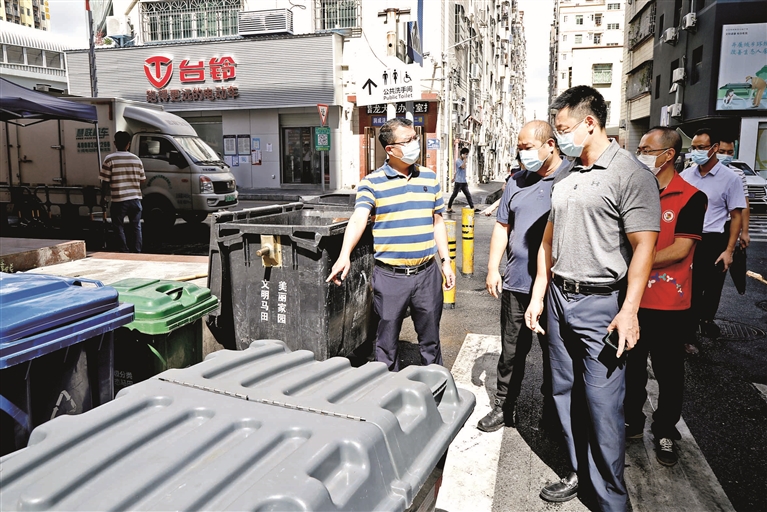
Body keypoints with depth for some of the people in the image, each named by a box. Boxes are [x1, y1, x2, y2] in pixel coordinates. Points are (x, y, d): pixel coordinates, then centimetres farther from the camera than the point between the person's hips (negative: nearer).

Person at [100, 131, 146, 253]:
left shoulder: (110, 159, -6)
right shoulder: (136, 159, 4)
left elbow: (105, 181, -6)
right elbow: (142, 180, 9)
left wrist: (103, 198, 6)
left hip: (118, 200, -3)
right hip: (135, 198, 3)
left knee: (119, 227, 9)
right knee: (136, 226, 13)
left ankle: (124, 252, 8)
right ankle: (137, 251, 14)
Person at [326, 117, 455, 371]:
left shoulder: (429, 177, 7)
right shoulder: (372, 182, -6)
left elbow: (437, 222, 13)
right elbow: (359, 219, -20)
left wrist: (446, 261, 10)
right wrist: (344, 256, -36)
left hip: (427, 273, 3)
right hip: (389, 276, -3)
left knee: (430, 338, 15)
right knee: (387, 341, 10)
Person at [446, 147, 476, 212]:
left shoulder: (463, 161, 16)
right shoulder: (458, 160, -10)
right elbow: (463, 167, -28)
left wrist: (454, 177, 30)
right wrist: (464, 159, -20)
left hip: (464, 181, 8)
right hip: (458, 181, -8)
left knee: (468, 194, 4)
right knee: (454, 194, -2)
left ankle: (472, 207, 5)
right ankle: (449, 208, 7)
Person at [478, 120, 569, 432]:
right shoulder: (517, 182, 9)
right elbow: (502, 226, 14)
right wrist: (493, 269, 8)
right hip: (516, 285, 4)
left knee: (555, 353, 13)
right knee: (512, 351, 13)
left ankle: (552, 414, 31)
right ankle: (503, 408, 28)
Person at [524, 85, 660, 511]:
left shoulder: (630, 174, -9)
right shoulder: (564, 176, 12)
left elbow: (644, 247, -14)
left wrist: (629, 311, -19)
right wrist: (538, 297, 12)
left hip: (601, 304, -7)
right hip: (559, 299, 7)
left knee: (603, 405, -1)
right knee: (565, 393, 15)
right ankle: (579, 473, 33)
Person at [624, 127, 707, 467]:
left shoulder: (691, 198, -10)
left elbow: (680, 250, -17)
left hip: (668, 303, -4)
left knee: (668, 372, 10)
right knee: (631, 366, 16)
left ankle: (665, 434, 28)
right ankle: (632, 421, 34)